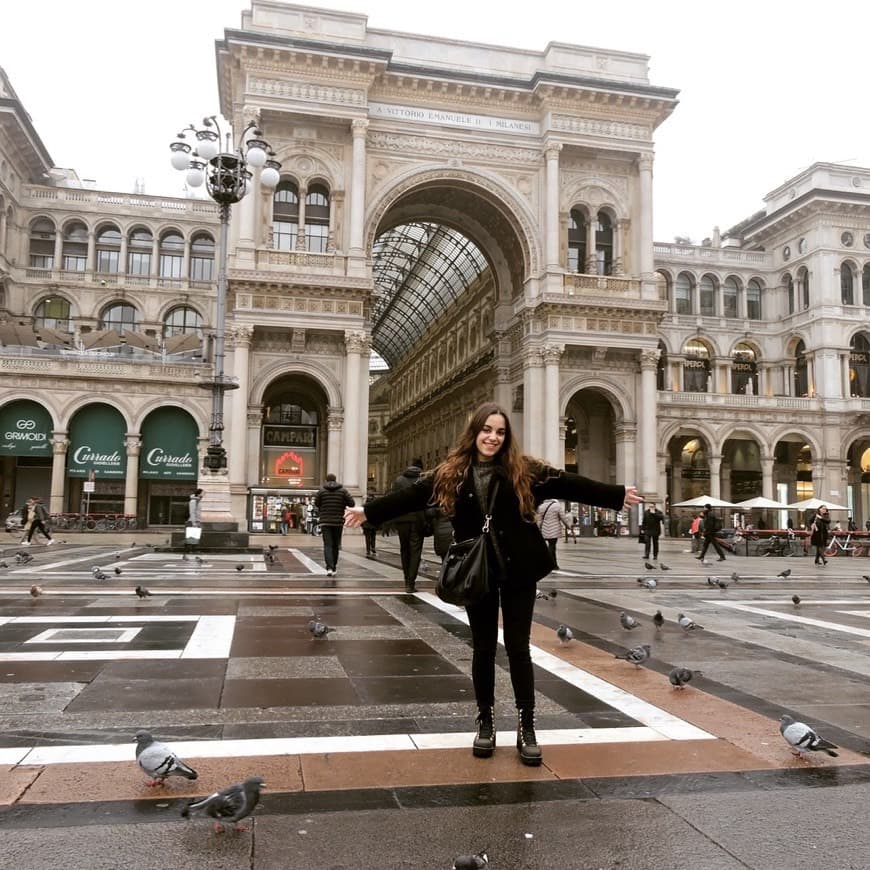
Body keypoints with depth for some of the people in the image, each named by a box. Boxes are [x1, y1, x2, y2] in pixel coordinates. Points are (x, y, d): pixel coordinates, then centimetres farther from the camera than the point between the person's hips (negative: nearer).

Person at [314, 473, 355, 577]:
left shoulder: (321, 490, -1)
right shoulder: (342, 490, 0)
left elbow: (316, 504, 8)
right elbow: (352, 503, -2)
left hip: (325, 522, -1)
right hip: (338, 521, 1)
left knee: (327, 545, -3)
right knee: (335, 545, 13)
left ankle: (329, 568, -21)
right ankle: (333, 568, 20)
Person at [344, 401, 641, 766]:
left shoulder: (524, 470, -1)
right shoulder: (451, 473, 1)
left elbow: (569, 484, -3)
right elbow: (411, 495, 2)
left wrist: (617, 495, -5)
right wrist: (368, 511, 1)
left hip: (518, 571, -1)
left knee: (518, 647, 3)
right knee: (483, 648, 11)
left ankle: (526, 728, 15)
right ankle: (485, 723, 26)